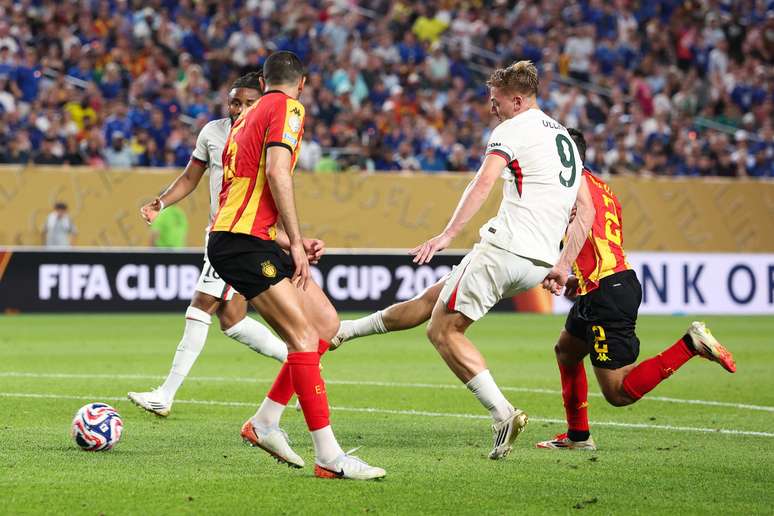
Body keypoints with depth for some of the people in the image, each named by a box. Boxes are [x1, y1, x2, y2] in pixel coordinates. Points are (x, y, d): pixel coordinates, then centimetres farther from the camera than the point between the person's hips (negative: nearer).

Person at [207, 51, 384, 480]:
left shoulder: (250, 114, 25)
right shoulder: (288, 108, -3)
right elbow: (276, 172, -18)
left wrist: (291, 243, 28)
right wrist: (295, 242, -17)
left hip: (233, 237, 10)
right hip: (244, 242, -10)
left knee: (326, 322, 10)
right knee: (304, 337, -15)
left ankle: (264, 423, 13)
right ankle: (329, 457, -21)